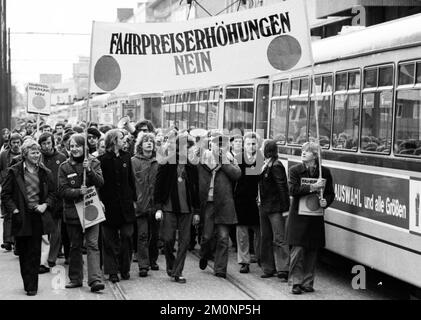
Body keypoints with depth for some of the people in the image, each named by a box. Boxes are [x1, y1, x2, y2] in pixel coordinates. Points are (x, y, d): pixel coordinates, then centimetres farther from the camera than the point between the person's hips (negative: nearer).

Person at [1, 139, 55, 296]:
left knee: (35, 252, 0)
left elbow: (52, 193, 14)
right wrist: (14, 210, -9)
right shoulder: (14, 171, -1)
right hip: (21, 217, -1)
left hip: (38, 216, 1)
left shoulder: (45, 172, 7)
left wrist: (45, 205, -4)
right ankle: (28, 284, 15)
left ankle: (32, 286, 6)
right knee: (23, 252, 5)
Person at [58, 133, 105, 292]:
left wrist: (89, 170, -24)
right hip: (72, 212, 1)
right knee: (75, 246, 10)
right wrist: (78, 192, -20)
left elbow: (100, 183, -8)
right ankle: (75, 279, 20)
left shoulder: (94, 163, 3)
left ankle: (95, 279, -16)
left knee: (92, 244, -10)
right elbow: (63, 190, -4)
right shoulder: (64, 167, 3)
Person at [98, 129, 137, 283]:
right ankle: (112, 271, 9)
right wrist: (100, 202, -14)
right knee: (110, 240, 3)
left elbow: (131, 180, 11)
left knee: (126, 237, 2)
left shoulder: (126, 157, 8)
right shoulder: (102, 159, -7)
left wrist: (134, 199, 8)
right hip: (109, 205, -4)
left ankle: (125, 269, 14)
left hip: (125, 204, 4)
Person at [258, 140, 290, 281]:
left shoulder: (276, 166, -14)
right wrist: (260, 200, 8)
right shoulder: (265, 165, 10)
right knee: (266, 238, 13)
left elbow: (283, 188, -16)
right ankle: (269, 269, 21)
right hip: (264, 207, 9)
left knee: (279, 239, -7)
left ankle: (283, 271, -5)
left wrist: (285, 208, -18)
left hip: (275, 208, -9)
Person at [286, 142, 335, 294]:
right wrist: (313, 187, -21)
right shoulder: (295, 170, 0)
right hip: (298, 217, -2)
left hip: (316, 217, 2)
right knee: (298, 250, -5)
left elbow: (330, 193, 12)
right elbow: (293, 190, -14)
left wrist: (325, 202, -9)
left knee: (312, 251, 6)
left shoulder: (325, 172, 5)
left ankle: (308, 282, 16)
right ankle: (296, 282, 5)